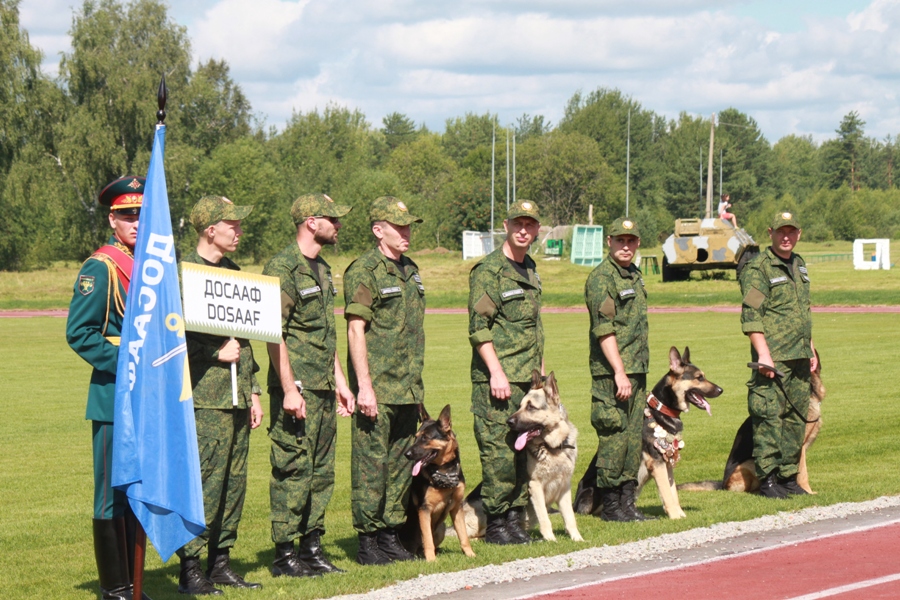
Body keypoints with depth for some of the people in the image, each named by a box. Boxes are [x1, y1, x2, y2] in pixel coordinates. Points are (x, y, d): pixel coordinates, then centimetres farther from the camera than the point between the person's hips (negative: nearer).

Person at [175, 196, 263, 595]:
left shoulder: (233, 272, 18)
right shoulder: (184, 271, -8)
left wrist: (253, 391, 20)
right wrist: (217, 352, -13)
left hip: (236, 397, 8)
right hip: (205, 399, -8)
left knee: (233, 482, 9)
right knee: (202, 482, -9)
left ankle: (220, 562, 16)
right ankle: (190, 569, -4)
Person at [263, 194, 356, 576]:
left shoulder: (322, 269, 17)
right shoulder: (283, 267, -12)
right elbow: (274, 334, -16)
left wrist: (339, 382, 20)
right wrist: (289, 389, -20)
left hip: (324, 389, 9)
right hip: (297, 389, -9)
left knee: (322, 471, 11)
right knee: (293, 471, -6)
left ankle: (312, 548, 18)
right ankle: (284, 555, 0)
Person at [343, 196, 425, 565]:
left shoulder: (410, 270, 16)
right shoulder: (363, 271, -9)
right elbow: (356, 330, -15)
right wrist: (364, 386, -20)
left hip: (409, 389, 8)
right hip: (377, 389, -8)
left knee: (401, 463, 10)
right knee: (371, 464, -4)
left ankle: (390, 535, 17)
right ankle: (368, 541, 0)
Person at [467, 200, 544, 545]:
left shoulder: (530, 270, 17)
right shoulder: (488, 271, -8)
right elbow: (479, 328, -14)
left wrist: (541, 372, 21)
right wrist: (496, 372, -19)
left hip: (529, 379, 8)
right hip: (499, 379, -8)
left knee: (526, 451, 8)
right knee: (499, 452, -7)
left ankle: (514, 518, 15)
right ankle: (496, 525, 0)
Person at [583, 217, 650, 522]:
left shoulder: (634, 275, 16)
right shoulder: (601, 278, -11)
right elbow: (604, 329, -18)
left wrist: (639, 371, 18)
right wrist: (619, 373, -23)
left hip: (637, 370, 9)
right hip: (612, 372, -9)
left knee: (634, 437, 9)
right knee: (613, 437, -5)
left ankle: (627, 502, 15)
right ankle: (610, 505, 1)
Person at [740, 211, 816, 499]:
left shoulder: (799, 265, 18)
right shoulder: (758, 268, -7)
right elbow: (751, 316, -14)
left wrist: (811, 349, 22)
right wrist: (763, 353, -21)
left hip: (799, 357, 8)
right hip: (773, 358, -8)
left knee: (796, 418, 10)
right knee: (770, 417, -8)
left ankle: (788, 475, 17)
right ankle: (767, 478, -5)